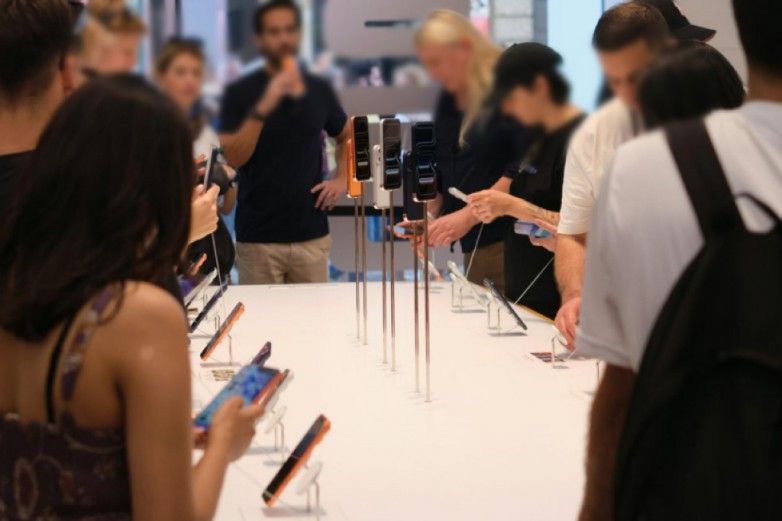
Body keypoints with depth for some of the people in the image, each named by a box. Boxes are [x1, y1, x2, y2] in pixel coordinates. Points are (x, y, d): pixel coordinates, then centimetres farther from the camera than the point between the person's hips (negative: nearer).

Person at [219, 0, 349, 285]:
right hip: (258, 239, -3)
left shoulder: (318, 90, 8)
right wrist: (263, 107, -22)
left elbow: (347, 136, 26)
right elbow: (234, 158, -12)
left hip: (312, 236, 3)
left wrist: (342, 180, 9)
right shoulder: (240, 93, -2)